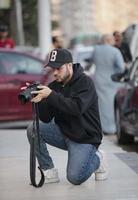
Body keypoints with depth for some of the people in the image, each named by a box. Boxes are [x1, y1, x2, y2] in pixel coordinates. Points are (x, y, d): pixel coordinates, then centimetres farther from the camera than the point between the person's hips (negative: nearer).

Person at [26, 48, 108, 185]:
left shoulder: (85, 82, -14)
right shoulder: (54, 86, 1)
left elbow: (77, 108, -31)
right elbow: (46, 119, -3)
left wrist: (51, 95, -35)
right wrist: (38, 99, -21)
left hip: (85, 138, -6)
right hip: (63, 133, 6)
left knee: (75, 178, -22)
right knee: (33, 130, -16)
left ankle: (97, 159, 10)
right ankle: (50, 172, -5)